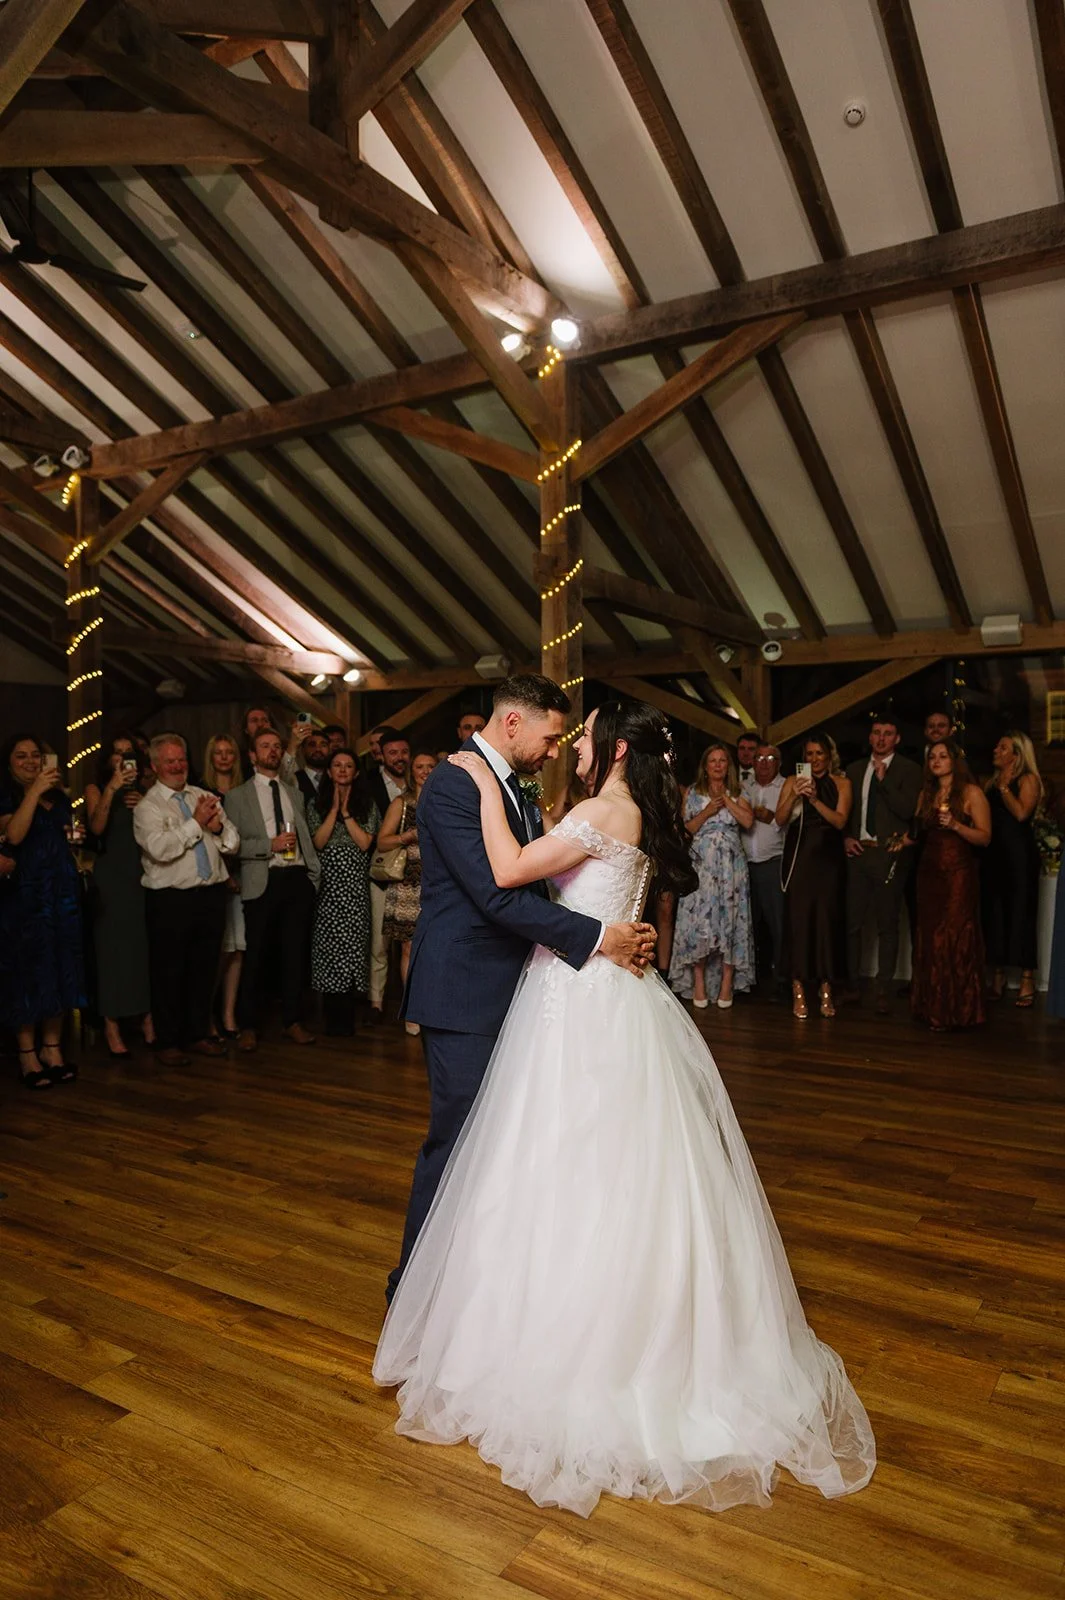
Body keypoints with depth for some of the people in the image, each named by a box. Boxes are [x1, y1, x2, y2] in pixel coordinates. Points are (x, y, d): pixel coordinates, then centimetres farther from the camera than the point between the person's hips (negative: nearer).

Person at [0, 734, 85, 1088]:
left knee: (61, 970, 7)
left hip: (63, 893, 5)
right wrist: (35, 789, -22)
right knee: (28, 972, -1)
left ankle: (53, 1049, 15)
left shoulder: (59, 798, 15)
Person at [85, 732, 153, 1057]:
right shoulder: (95, 789, 3)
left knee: (145, 947, 4)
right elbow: (97, 827, -15)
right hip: (111, 877, -3)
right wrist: (111, 788, -21)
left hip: (144, 875, 3)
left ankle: (148, 1017, 15)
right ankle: (111, 1025, 5)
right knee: (113, 949, -1)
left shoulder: (143, 791, 11)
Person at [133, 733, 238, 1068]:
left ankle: (198, 1034, 29)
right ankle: (167, 1042, 20)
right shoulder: (147, 806, -5)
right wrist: (196, 823, -15)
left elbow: (232, 843, 10)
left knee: (205, 969, 14)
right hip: (171, 899, -5)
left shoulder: (205, 797, 11)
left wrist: (218, 828, -11)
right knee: (169, 973, 6)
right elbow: (160, 848, -21)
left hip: (212, 895, 5)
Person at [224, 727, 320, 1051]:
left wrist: (314, 872, 8)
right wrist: (270, 845, -14)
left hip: (298, 879, 4)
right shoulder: (238, 796, 5)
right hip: (262, 882, -4)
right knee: (254, 956, 1)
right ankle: (247, 1025, 13)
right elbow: (232, 843, -4)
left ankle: (292, 1021, 18)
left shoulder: (294, 793, 18)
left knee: (295, 953, 8)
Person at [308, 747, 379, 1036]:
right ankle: (333, 1015, 8)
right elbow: (318, 842, -2)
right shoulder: (316, 803, 10)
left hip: (355, 882, 0)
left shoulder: (366, 805, 10)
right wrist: (334, 809, -4)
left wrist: (346, 812, -3)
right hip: (327, 882, 0)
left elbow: (365, 843, -2)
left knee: (353, 943, -4)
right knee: (328, 944, -2)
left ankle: (346, 1016, 5)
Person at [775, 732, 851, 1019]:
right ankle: (798, 990, -1)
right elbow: (781, 819, -1)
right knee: (797, 917, -4)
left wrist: (815, 800, -17)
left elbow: (840, 820, -6)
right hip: (798, 856, 0)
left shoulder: (841, 783, 6)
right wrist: (794, 795, -16)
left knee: (827, 918, -1)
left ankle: (825, 989, 6)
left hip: (828, 858, 0)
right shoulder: (792, 781, 8)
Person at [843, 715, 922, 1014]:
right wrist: (846, 837, 2)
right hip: (858, 852, 4)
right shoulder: (855, 769, 14)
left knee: (887, 925, 1)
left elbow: (908, 810, -11)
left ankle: (883, 990, 7)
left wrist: (884, 778, -14)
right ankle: (852, 984, 17)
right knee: (853, 922, 6)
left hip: (889, 855, -4)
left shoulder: (908, 770, 1)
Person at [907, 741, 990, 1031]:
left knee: (956, 939, -5)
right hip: (929, 873, 6)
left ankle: (958, 1010, 4)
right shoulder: (926, 794, 14)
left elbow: (984, 836, -9)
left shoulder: (971, 793, -4)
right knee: (930, 939, 7)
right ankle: (933, 1006, 16)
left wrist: (955, 825, -22)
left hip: (959, 874, -6)